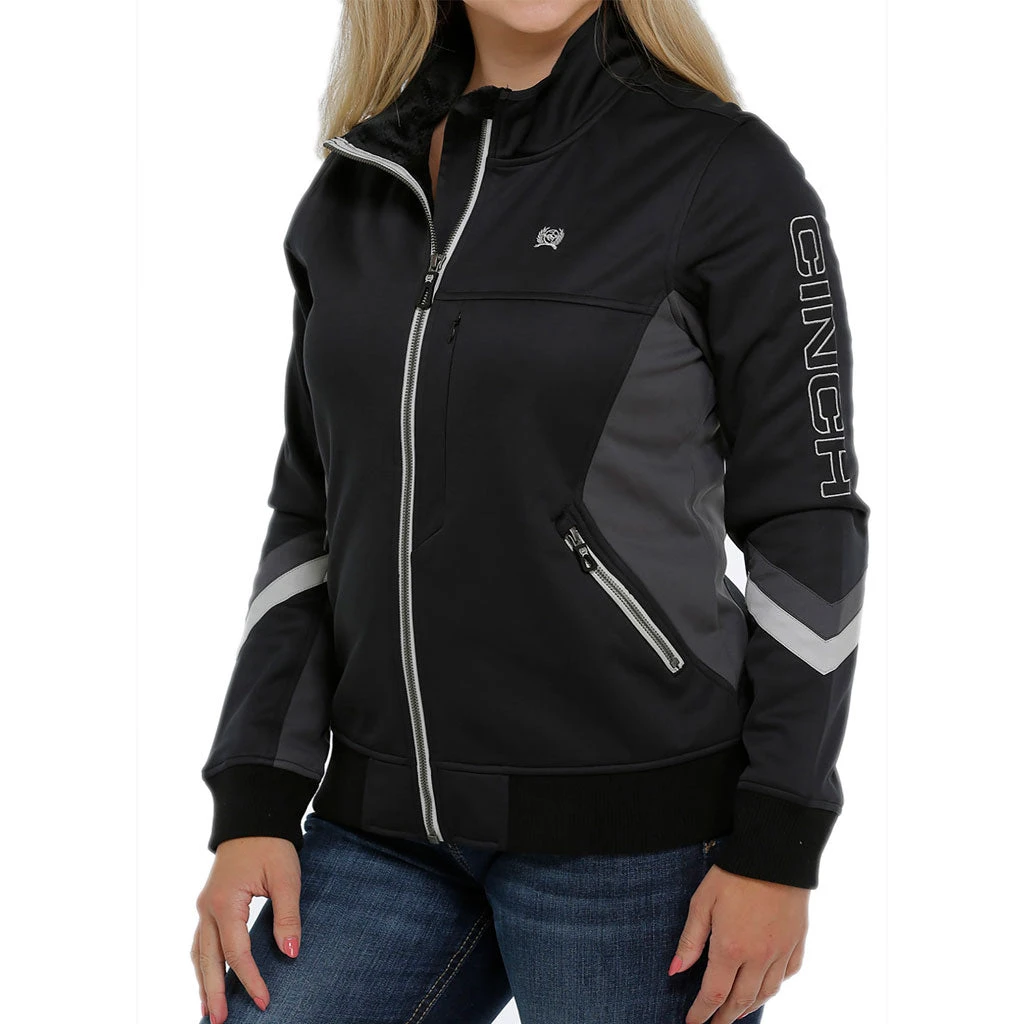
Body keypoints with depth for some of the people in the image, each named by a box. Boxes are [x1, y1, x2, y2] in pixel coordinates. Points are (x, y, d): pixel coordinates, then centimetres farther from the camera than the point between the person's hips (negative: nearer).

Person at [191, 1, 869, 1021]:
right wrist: (253, 806, 5)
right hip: (383, 823, 5)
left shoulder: (727, 171, -6)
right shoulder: (353, 190, 9)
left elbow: (808, 530, -6)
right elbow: (313, 515, 12)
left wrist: (777, 848, -10)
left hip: (633, 824, -4)